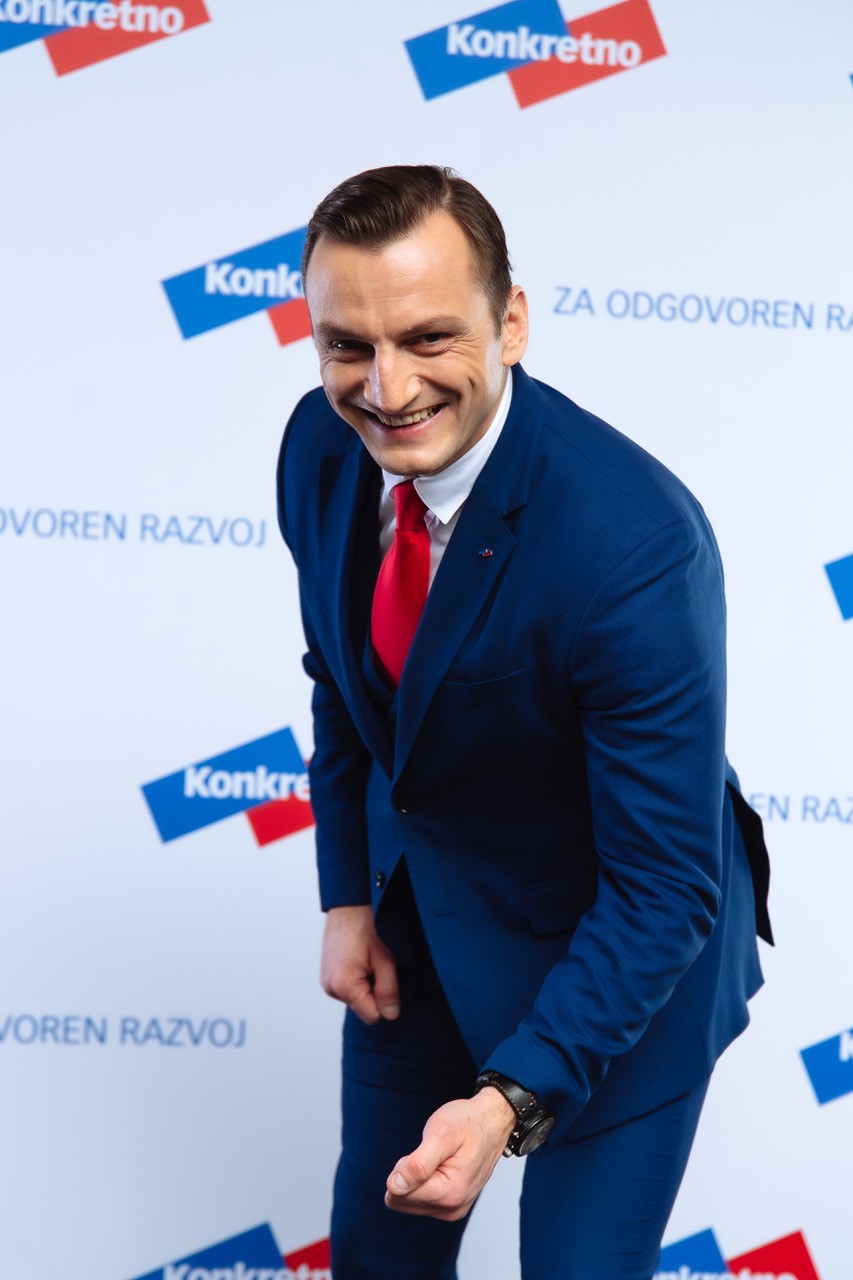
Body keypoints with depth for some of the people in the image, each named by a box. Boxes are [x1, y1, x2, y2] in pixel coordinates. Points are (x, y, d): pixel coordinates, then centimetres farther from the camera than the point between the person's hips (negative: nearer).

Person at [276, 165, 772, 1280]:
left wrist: (515, 1101, -37)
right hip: (414, 900, 6)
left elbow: (664, 885, -29)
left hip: (610, 949, -6)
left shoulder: (634, 543, -35)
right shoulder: (323, 446, -14)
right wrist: (345, 893, 3)